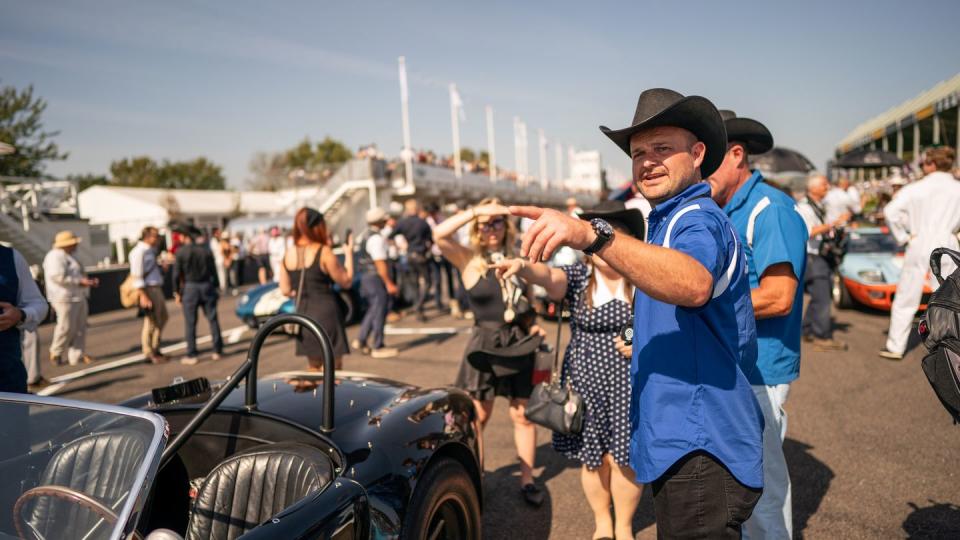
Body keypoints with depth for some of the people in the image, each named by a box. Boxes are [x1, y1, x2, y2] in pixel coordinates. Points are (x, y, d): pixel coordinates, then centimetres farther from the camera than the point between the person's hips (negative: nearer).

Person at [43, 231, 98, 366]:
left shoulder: (67, 256, 21)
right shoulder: (56, 256, -12)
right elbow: (58, 276, -24)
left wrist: (89, 281, 14)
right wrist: (80, 282, -21)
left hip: (78, 297, 10)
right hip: (65, 297, -10)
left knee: (80, 327, 6)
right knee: (66, 327, -6)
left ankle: (77, 356, 7)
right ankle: (56, 353, 12)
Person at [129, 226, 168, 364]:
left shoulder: (151, 250, 14)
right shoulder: (139, 252, -14)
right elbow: (136, 276, -19)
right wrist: (143, 296, -22)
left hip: (157, 289, 9)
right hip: (148, 290, -9)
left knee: (162, 318, 16)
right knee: (151, 322, 0)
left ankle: (154, 349, 29)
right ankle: (149, 353, 13)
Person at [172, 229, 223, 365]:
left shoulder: (181, 252, -5)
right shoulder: (206, 250, 3)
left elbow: (176, 274, -5)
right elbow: (213, 271, 5)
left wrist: (177, 292, 3)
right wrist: (216, 287, 12)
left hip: (189, 288, -2)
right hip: (207, 286, 3)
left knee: (190, 323, 2)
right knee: (212, 319, 7)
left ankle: (191, 355, 4)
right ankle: (217, 351, 10)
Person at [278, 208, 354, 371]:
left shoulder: (288, 255, 3)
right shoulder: (323, 252, -13)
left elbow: (285, 290, 9)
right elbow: (346, 281, -6)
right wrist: (349, 253, 3)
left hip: (302, 314, 6)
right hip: (325, 314, -6)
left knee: (313, 369, 19)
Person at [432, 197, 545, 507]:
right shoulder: (468, 260, -3)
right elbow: (439, 234, -20)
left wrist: (534, 330, 2)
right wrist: (476, 211, -22)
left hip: (520, 342, 3)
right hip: (485, 343, -2)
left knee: (523, 414, 8)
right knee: (478, 416, 7)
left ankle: (527, 480, 19)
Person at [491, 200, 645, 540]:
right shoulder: (578, 277, -4)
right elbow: (549, 276, -26)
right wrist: (524, 267, -48)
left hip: (630, 384, 0)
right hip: (586, 382, 1)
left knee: (624, 457, 5)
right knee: (593, 458, 12)